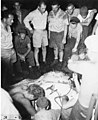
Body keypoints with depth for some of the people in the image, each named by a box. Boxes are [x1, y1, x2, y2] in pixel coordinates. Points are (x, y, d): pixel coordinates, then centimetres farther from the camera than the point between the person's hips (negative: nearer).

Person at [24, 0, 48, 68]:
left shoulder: (46, 13, 1)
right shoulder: (33, 13, -15)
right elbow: (26, 20, -7)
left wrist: (45, 27, 13)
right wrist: (30, 29, -5)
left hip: (44, 31, 5)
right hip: (37, 32, -5)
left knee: (44, 47, 14)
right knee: (36, 48, 1)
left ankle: (44, 60, 31)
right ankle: (37, 63, 10)